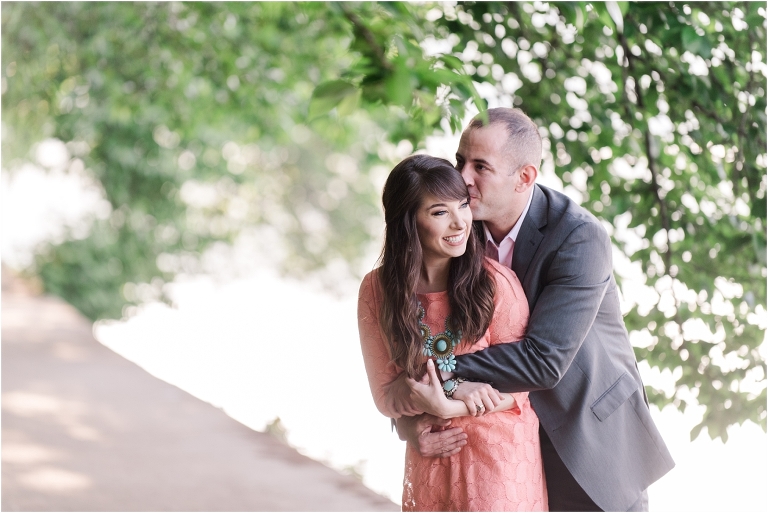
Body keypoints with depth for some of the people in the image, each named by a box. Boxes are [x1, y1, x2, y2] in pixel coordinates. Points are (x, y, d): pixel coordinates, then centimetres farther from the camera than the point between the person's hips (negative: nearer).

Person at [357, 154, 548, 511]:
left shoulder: (496, 283, -17)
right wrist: (454, 390, -23)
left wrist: (444, 407, -24)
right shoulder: (376, 290, -9)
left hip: (501, 458, -2)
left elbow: (515, 391, -9)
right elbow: (385, 396, -6)